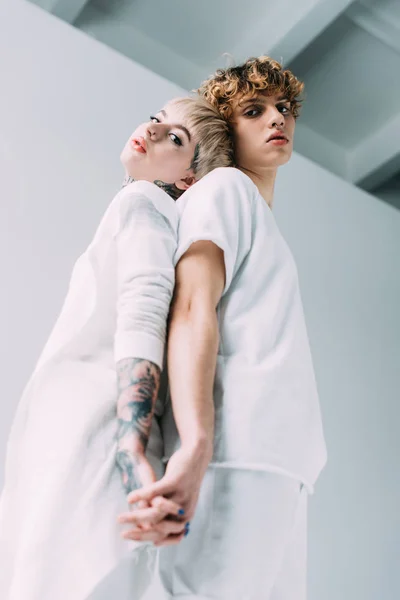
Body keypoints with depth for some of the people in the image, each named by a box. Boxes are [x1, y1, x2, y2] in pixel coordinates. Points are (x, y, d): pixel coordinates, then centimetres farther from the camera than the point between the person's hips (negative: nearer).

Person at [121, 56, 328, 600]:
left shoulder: (262, 224, 32)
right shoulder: (224, 187, 7)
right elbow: (193, 310, -11)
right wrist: (195, 447, -26)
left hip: (280, 466, 8)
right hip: (238, 455, -8)